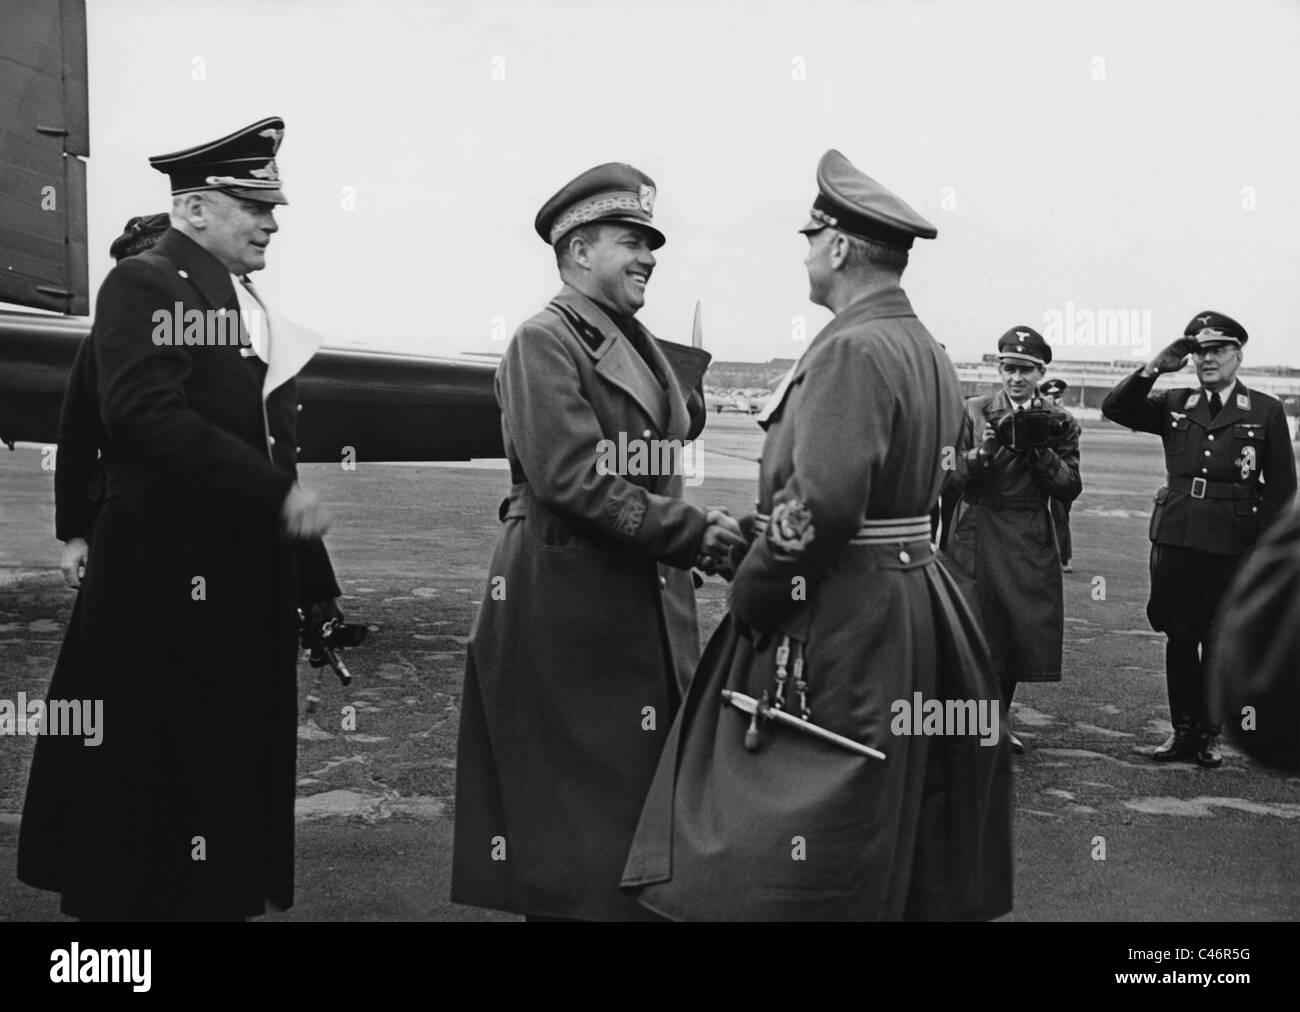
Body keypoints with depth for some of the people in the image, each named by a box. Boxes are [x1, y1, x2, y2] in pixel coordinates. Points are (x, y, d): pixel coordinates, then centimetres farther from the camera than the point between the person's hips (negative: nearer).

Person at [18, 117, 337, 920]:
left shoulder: (247, 305, 17)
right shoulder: (143, 285, -9)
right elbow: (146, 416, -23)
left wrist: (311, 583, 12)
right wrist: (278, 496, -23)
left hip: (249, 583, 8)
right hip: (173, 588, -8)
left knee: (237, 783, 13)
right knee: (163, 788, 1)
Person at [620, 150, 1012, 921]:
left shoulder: (851, 350, -18)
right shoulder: (928, 350, 12)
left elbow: (821, 506, -27)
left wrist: (748, 591, -13)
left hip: (836, 620, -10)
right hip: (910, 592, 10)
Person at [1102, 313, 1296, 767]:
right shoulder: (1175, 405, 10)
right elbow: (1115, 407, 1)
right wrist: (1154, 367, -9)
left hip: (1232, 545, -2)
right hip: (1176, 537, 2)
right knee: (1179, 637, 7)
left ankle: (1209, 734, 16)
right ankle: (1182, 730, 18)